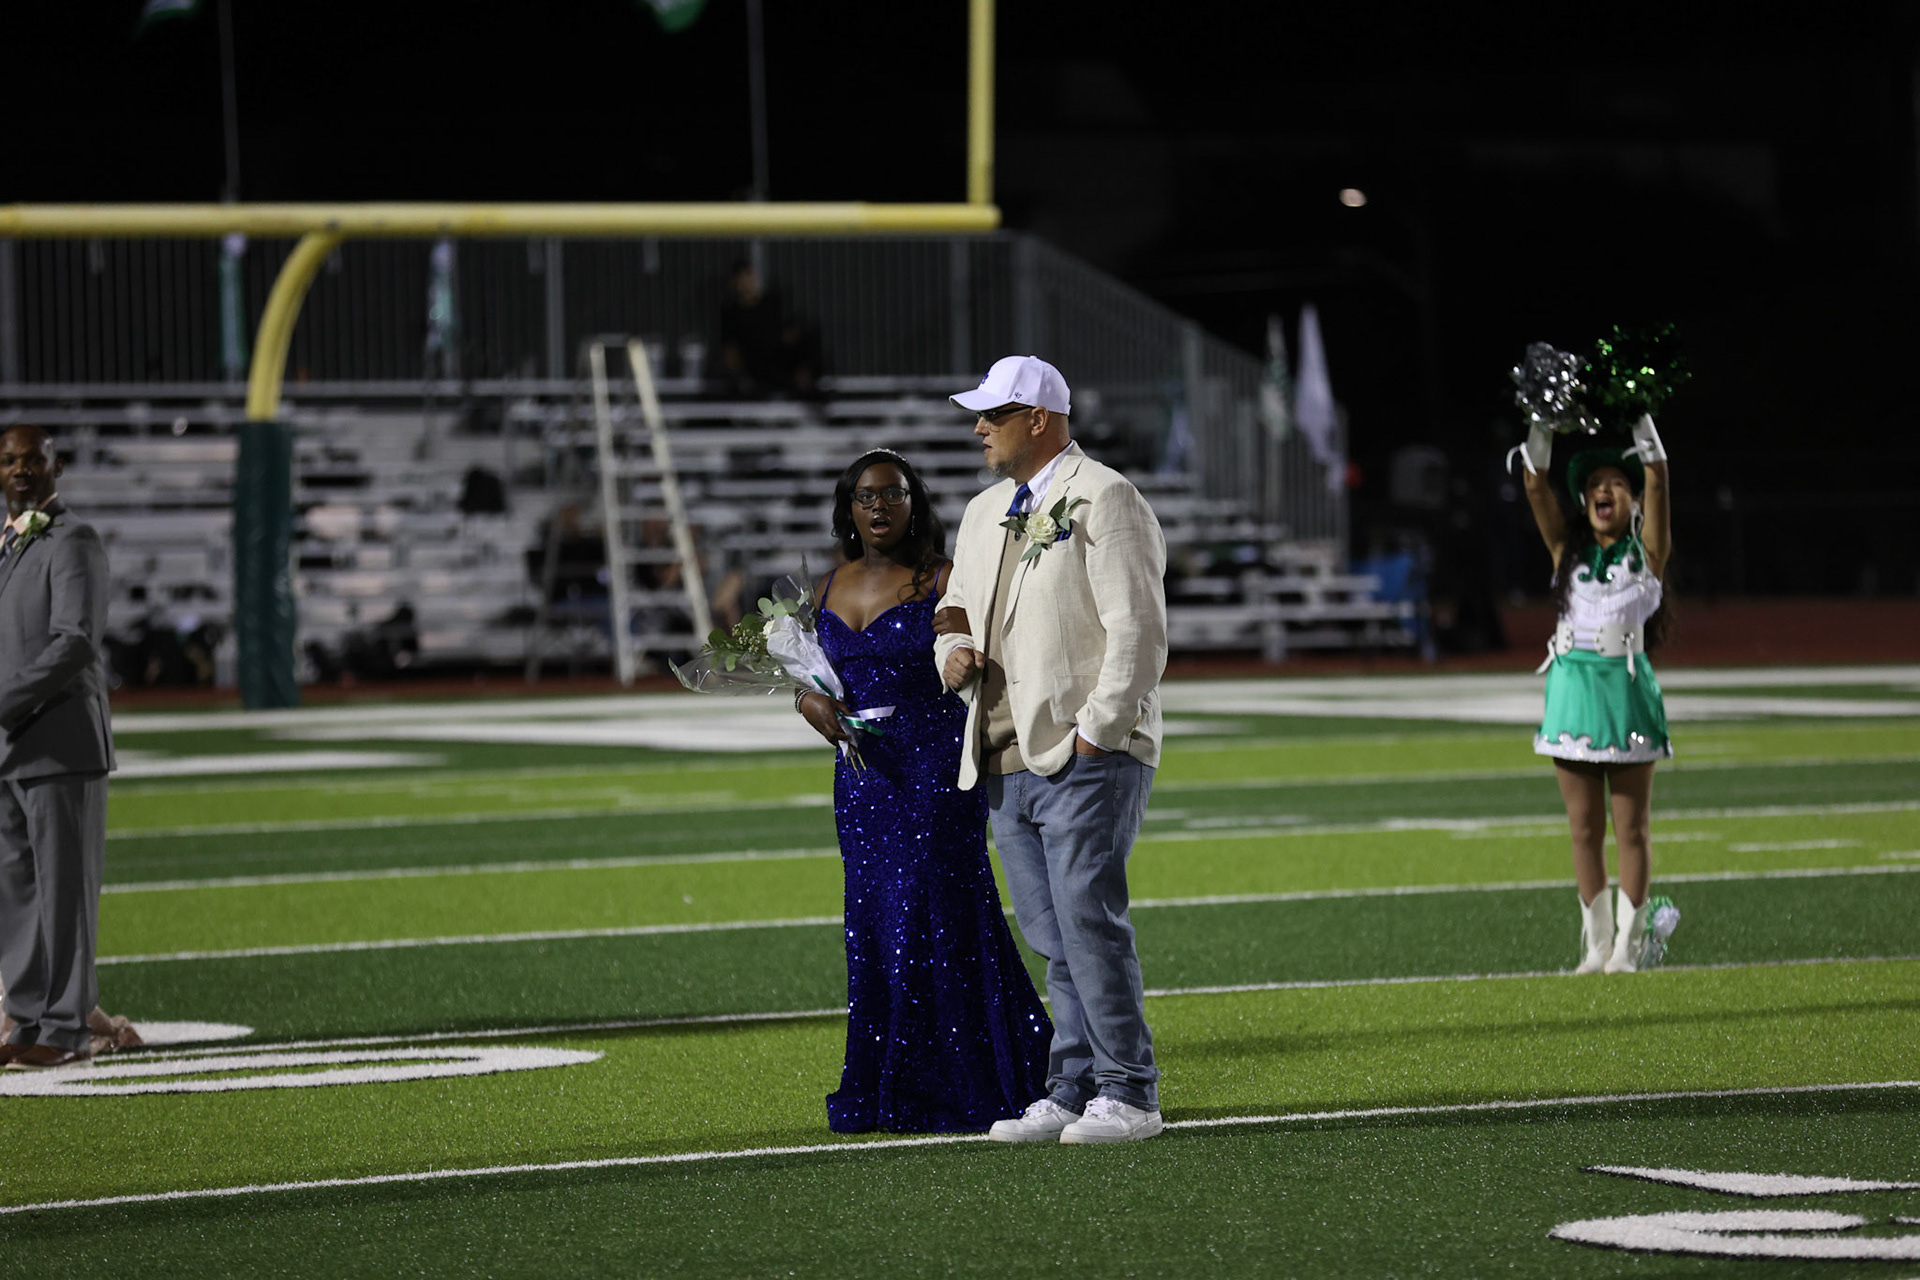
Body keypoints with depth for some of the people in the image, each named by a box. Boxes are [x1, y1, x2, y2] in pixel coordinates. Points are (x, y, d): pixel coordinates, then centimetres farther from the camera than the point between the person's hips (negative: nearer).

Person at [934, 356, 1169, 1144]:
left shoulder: (1104, 501, -5)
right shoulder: (984, 513, 20)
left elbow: (1138, 630, -12)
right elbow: (958, 612, 29)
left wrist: (1096, 734, -17)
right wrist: (954, 653, 4)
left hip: (1088, 756, -8)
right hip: (1007, 762, 8)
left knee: (1089, 921, -12)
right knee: (1051, 938, 7)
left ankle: (1128, 1095, -8)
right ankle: (1071, 1093, 10)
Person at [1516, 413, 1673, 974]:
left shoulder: (1646, 551, 4)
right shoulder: (1569, 549, 11)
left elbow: (1657, 483, -8)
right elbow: (1536, 487, 0)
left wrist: (1640, 420, -11)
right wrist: (1543, 424, -7)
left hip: (1627, 687, -3)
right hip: (1574, 686, 3)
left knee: (1632, 825, 0)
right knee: (1584, 827, 5)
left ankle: (1628, 944, 2)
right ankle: (1596, 943, 10)